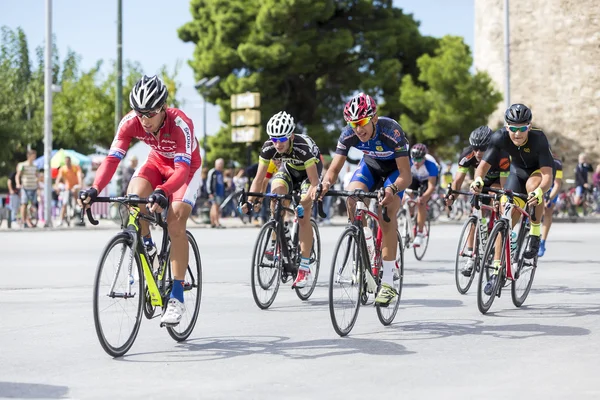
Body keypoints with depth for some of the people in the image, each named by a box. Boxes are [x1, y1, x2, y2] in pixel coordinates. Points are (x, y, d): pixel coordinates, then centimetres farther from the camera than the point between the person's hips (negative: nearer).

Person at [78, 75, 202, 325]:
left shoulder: (180, 124, -37)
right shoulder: (130, 122, -26)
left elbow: (182, 169, -46)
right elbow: (113, 158, -32)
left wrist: (162, 193, -64)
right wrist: (95, 189, -49)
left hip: (186, 167, -4)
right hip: (158, 161, 4)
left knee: (175, 225, -20)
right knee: (134, 196, -28)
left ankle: (177, 299, -14)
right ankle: (146, 245, 2)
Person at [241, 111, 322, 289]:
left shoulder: (302, 147, -40)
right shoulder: (268, 147, -28)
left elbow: (314, 182, -37)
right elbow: (259, 178, -22)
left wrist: (310, 197, -54)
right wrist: (249, 201, -36)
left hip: (310, 169, -4)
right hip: (289, 167, 4)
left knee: (303, 216, -16)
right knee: (276, 189, -29)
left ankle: (305, 268, -9)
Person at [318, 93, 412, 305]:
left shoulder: (391, 131, -37)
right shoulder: (348, 134, -27)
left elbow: (405, 175, -38)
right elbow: (334, 168, -23)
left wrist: (392, 190, -59)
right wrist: (326, 183, -46)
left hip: (395, 167, -4)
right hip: (371, 163, 4)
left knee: (386, 218, -22)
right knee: (351, 196, -25)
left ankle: (388, 283, -17)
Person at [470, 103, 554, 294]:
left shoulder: (538, 138, -36)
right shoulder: (500, 137, -28)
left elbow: (548, 176, -43)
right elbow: (484, 165, -28)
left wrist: (539, 192, -63)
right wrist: (478, 180, -50)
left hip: (540, 171, -3)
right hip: (518, 171, 3)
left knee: (533, 187, -39)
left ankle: (535, 232, -17)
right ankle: (496, 271, 0)